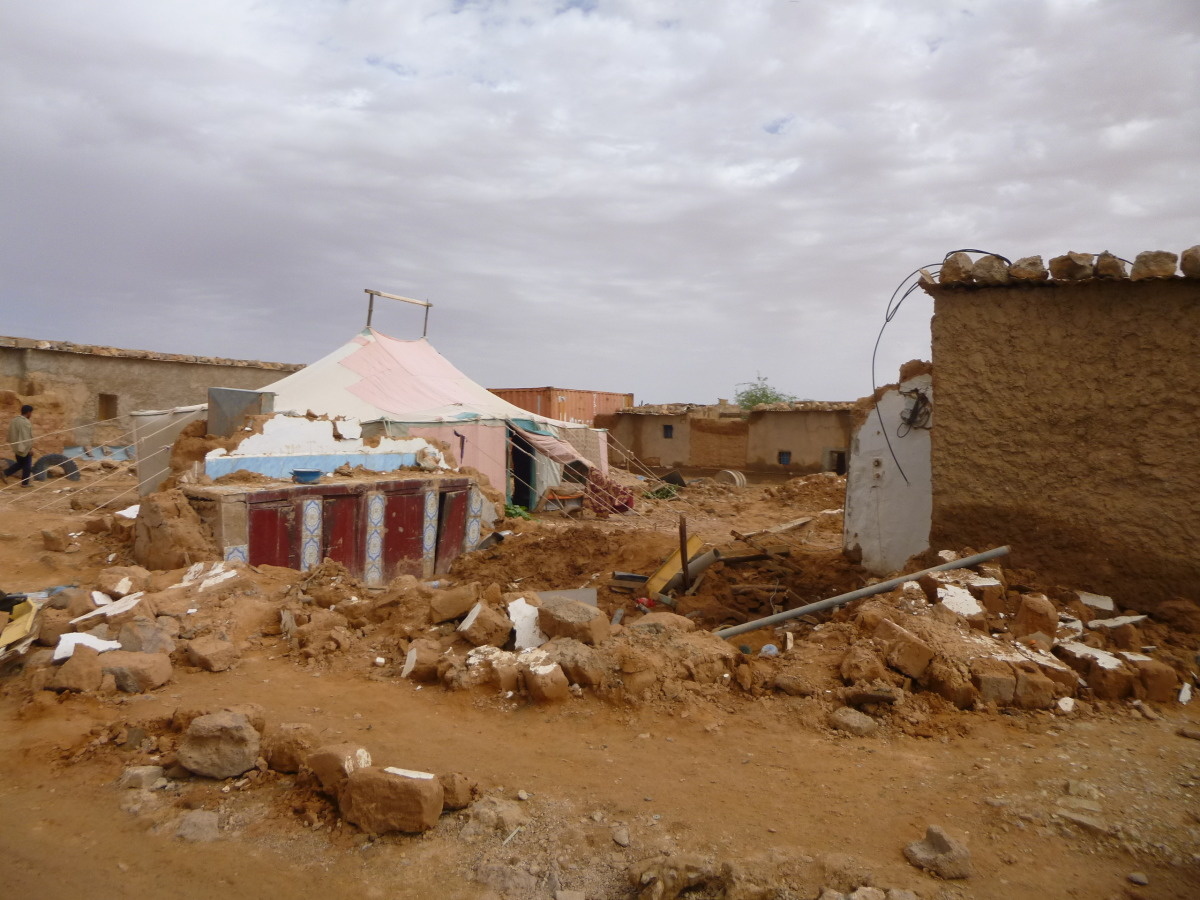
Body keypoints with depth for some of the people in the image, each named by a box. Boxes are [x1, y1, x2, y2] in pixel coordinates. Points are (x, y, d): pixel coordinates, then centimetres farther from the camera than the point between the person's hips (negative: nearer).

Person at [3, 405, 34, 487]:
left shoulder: (14, 420, 7)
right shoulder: (25, 422, -20)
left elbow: (11, 434, 14)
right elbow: (27, 436, -22)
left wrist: (14, 444, 22)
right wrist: (30, 448, -18)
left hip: (16, 447, 8)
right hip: (24, 447, -8)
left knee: (20, 464, 20)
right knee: (27, 465, 5)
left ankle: (6, 473, 3)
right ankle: (24, 483, 9)